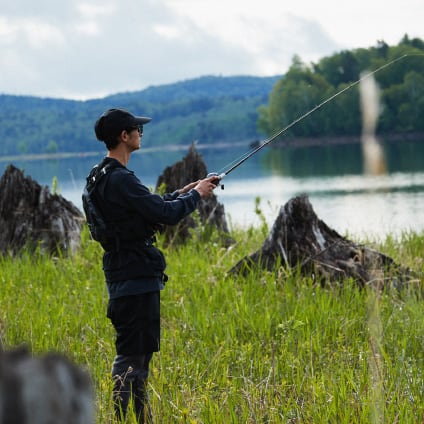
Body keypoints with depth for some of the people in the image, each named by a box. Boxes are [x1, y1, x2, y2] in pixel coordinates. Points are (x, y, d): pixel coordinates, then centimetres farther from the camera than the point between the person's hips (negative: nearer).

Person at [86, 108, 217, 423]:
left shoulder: (104, 176, 14)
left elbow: (150, 208, 23)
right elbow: (167, 214, -20)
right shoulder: (120, 180, -19)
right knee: (131, 354, -8)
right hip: (135, 278, -11)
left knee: (140, 350, 17)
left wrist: (182, 193, 17)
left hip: (124, 275, 11)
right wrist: (196, 195, -4)